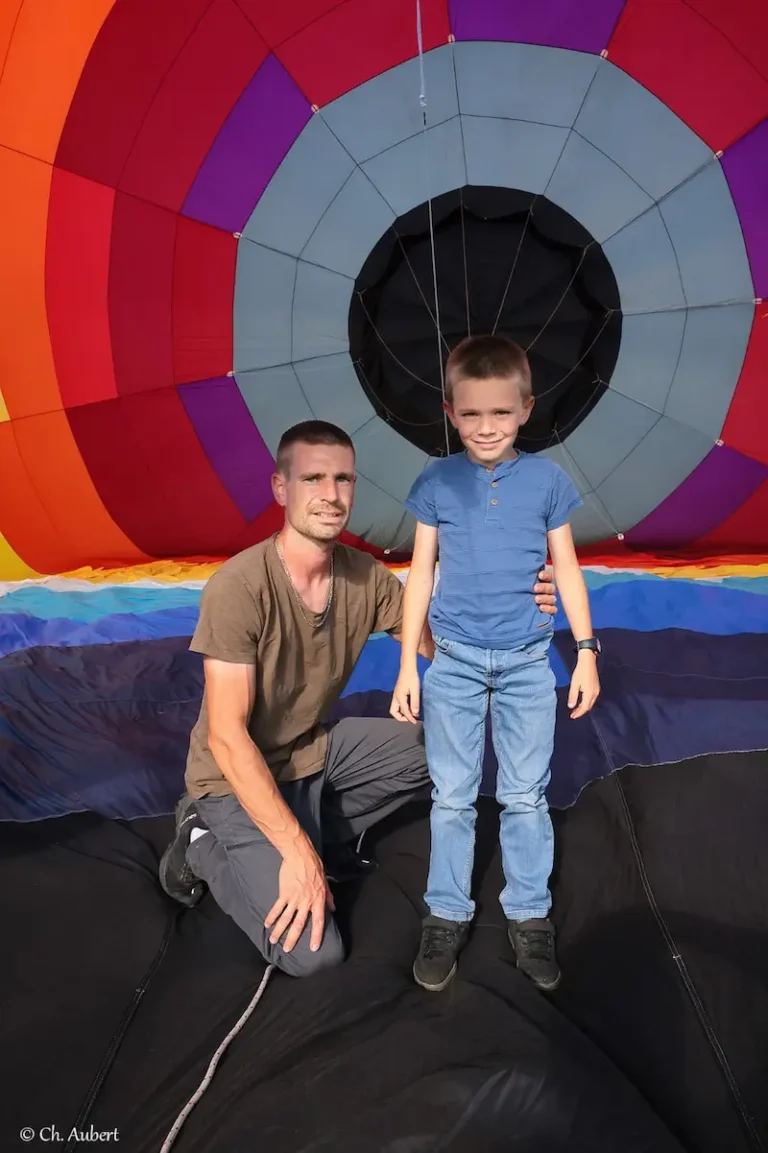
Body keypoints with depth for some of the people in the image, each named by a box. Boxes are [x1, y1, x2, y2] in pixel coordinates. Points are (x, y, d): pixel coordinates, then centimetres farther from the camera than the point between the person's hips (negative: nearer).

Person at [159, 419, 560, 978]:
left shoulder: (366, 576, -9)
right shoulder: (239, 586, -28)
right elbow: (226, 737, -27)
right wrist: (296, 851, -30)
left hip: (315, 749, 7)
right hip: (240, 778, -6)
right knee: (311, 953, -17)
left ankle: (324, 833, 8)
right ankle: (205, 847, 7)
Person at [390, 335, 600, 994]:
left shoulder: (547, 479, 0)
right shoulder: (437, 483, -1)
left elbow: (566, 568, 7)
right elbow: (421, 573, 3)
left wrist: (587, 650, 4)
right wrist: (407, 666, 2)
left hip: (528, 662, 0)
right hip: (454, 662, 0)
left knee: (526, 795, 10)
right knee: (452, 796, 9)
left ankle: (530, 915, 27)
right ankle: (447, 915, 25)